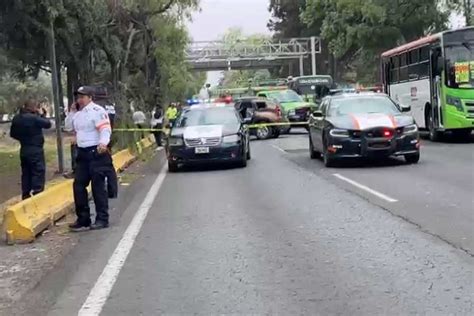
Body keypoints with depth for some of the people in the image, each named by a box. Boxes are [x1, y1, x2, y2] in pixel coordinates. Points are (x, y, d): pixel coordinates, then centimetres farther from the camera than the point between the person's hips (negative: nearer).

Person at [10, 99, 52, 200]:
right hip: (36, 151, -8)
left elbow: (13, 134, 11)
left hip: (24, 151, 8)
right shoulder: (34, 117, -20)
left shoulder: (16, 118, 4)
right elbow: (48, 124, -10)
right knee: (38, 174, -2)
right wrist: (42, 114, 4)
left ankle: (26, 197, 20)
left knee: (26, 174, 15)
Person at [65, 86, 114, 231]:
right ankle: (83, 219, 15)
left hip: (97, 152, -9)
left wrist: (103, 143, -39)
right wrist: (71, 112, 10)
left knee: (98, 186, -6)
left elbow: (105, 129, -21)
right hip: (83, 153, 9)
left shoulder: (97, 111, -11)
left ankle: (102, 219, 2)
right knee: (78, 185, 7)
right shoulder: (78, 113, 16)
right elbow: (68, 128, 22)